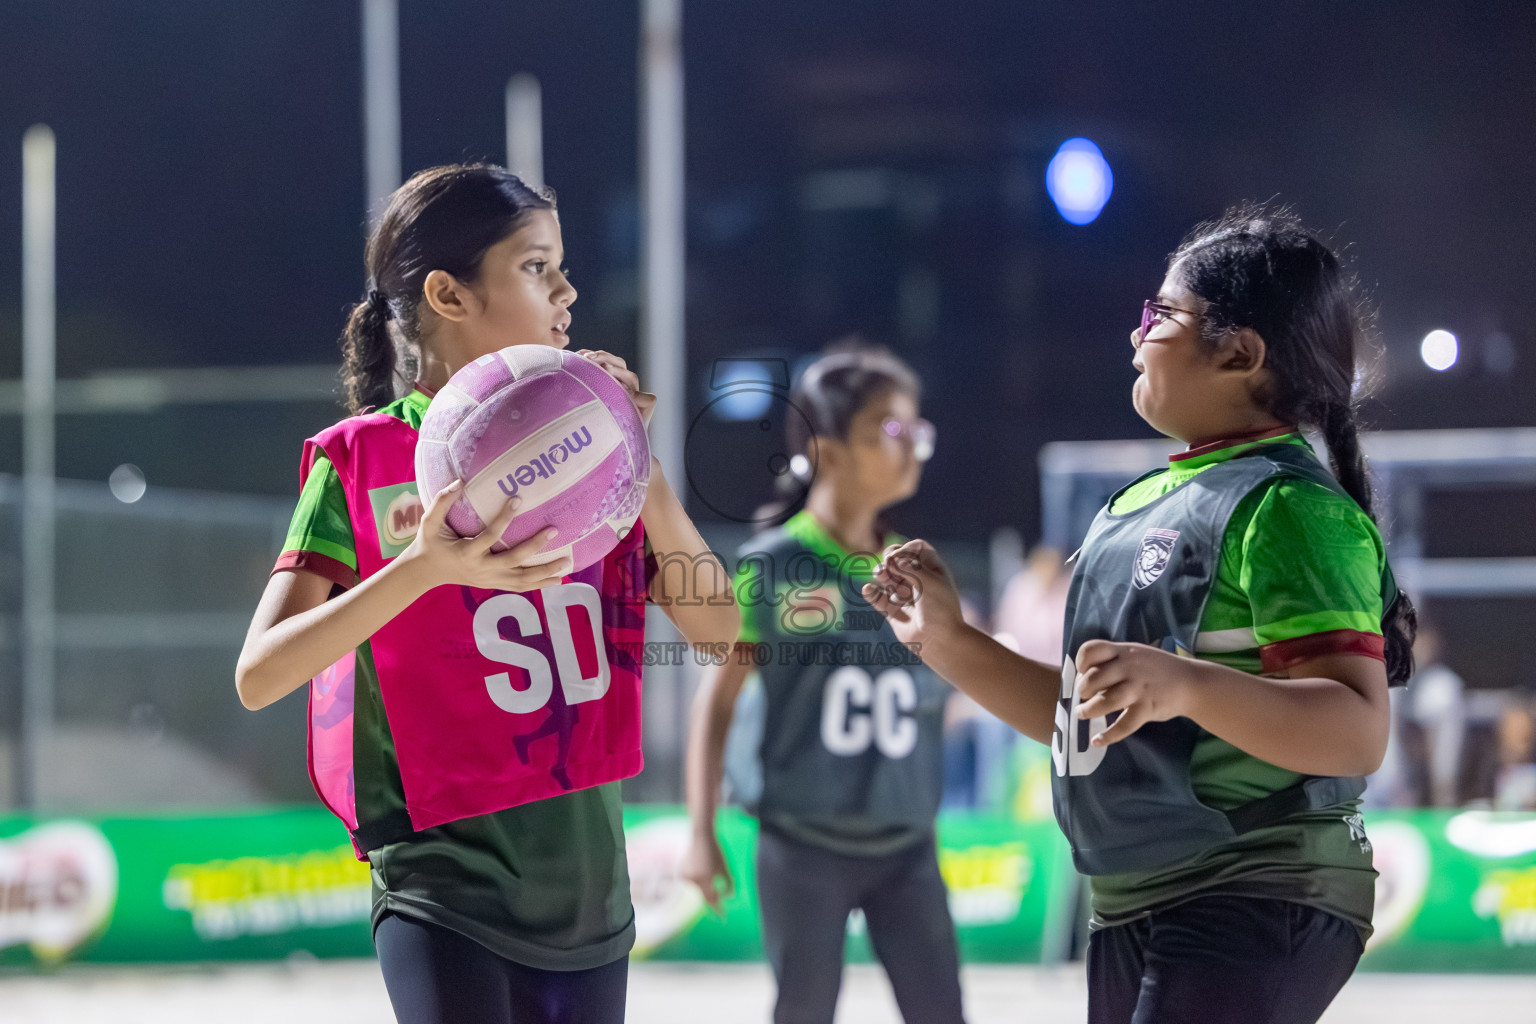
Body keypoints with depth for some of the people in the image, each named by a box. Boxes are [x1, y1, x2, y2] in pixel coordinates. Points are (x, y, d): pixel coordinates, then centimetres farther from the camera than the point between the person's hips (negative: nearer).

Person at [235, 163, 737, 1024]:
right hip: (448, 883, -6)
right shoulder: (362, 461, -6)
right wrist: (424, 567, -28)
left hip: (587, 884, 6)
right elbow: (259, 676, -16)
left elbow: (716, 624, 3)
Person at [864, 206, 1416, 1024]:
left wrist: (1184, 686, -35)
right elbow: (1080, 714, 21)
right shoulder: (1141, 500, 16)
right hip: (1130, 913, 9)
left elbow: (1359, 731, -23)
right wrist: (949, 643, 12)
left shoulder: (1293, 507, -13)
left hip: (1256, 915, -9)